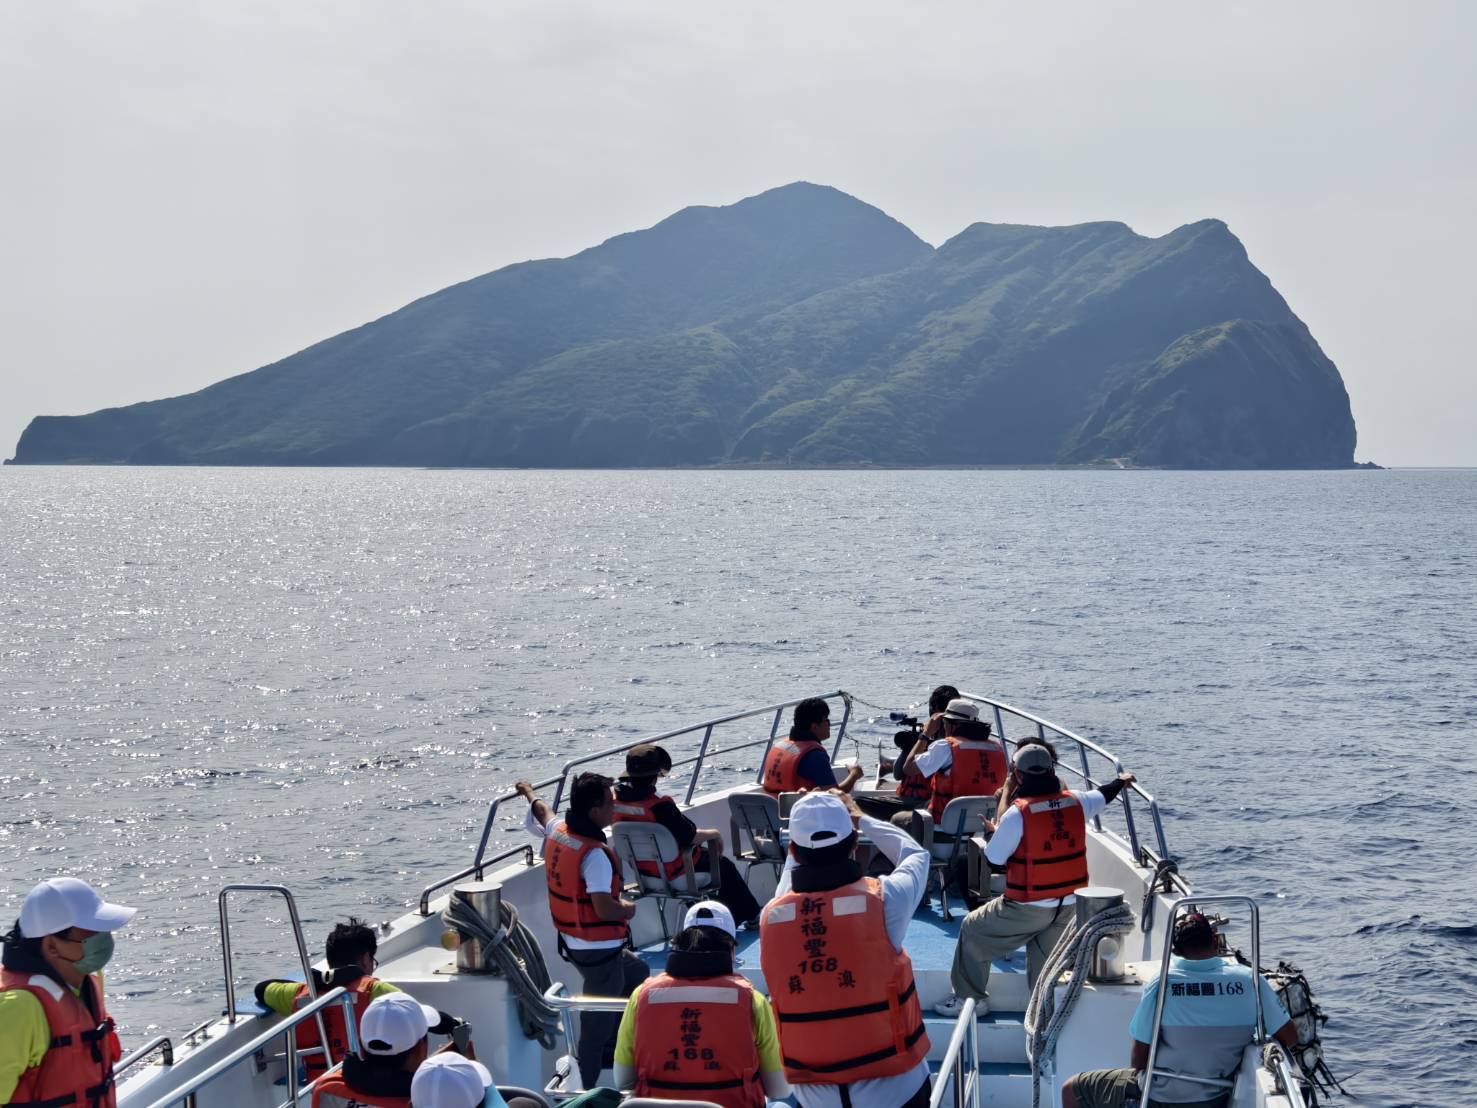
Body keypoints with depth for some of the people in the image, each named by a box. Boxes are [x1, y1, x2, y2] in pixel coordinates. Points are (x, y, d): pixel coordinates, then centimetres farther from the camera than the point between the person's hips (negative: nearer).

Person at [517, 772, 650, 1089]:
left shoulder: (558, 830, 0)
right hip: (598, 949, -10)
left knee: (636, 974, 30)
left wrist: (529, 793, 46)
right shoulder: (594, 854, -27)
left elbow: (541, 812, 24)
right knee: (598, 1023, 1)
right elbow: (604, 909, -32)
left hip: (573, 941, 10)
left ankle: (611, 1046, 37)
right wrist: (628, 909, -11)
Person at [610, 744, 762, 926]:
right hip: (672, 873, -8)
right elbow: (690, 836, -26)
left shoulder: (617, 797, -12)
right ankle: (752, 915, 34)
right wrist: (715, 834, -9)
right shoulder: (659, 805, -33)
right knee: (725, 866, 16)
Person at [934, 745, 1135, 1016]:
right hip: (1067, 905, 5)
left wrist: (996, 832, 10)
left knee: (973, 929, 15)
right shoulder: (1075, 802, -3)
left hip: (1027, 908, -5)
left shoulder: (1018, 813, -19)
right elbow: (1104, 795, 20)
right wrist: (1122, 781, 43)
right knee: (1044, 967, 16)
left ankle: (970, 997, 20)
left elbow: (993, 860, -12)